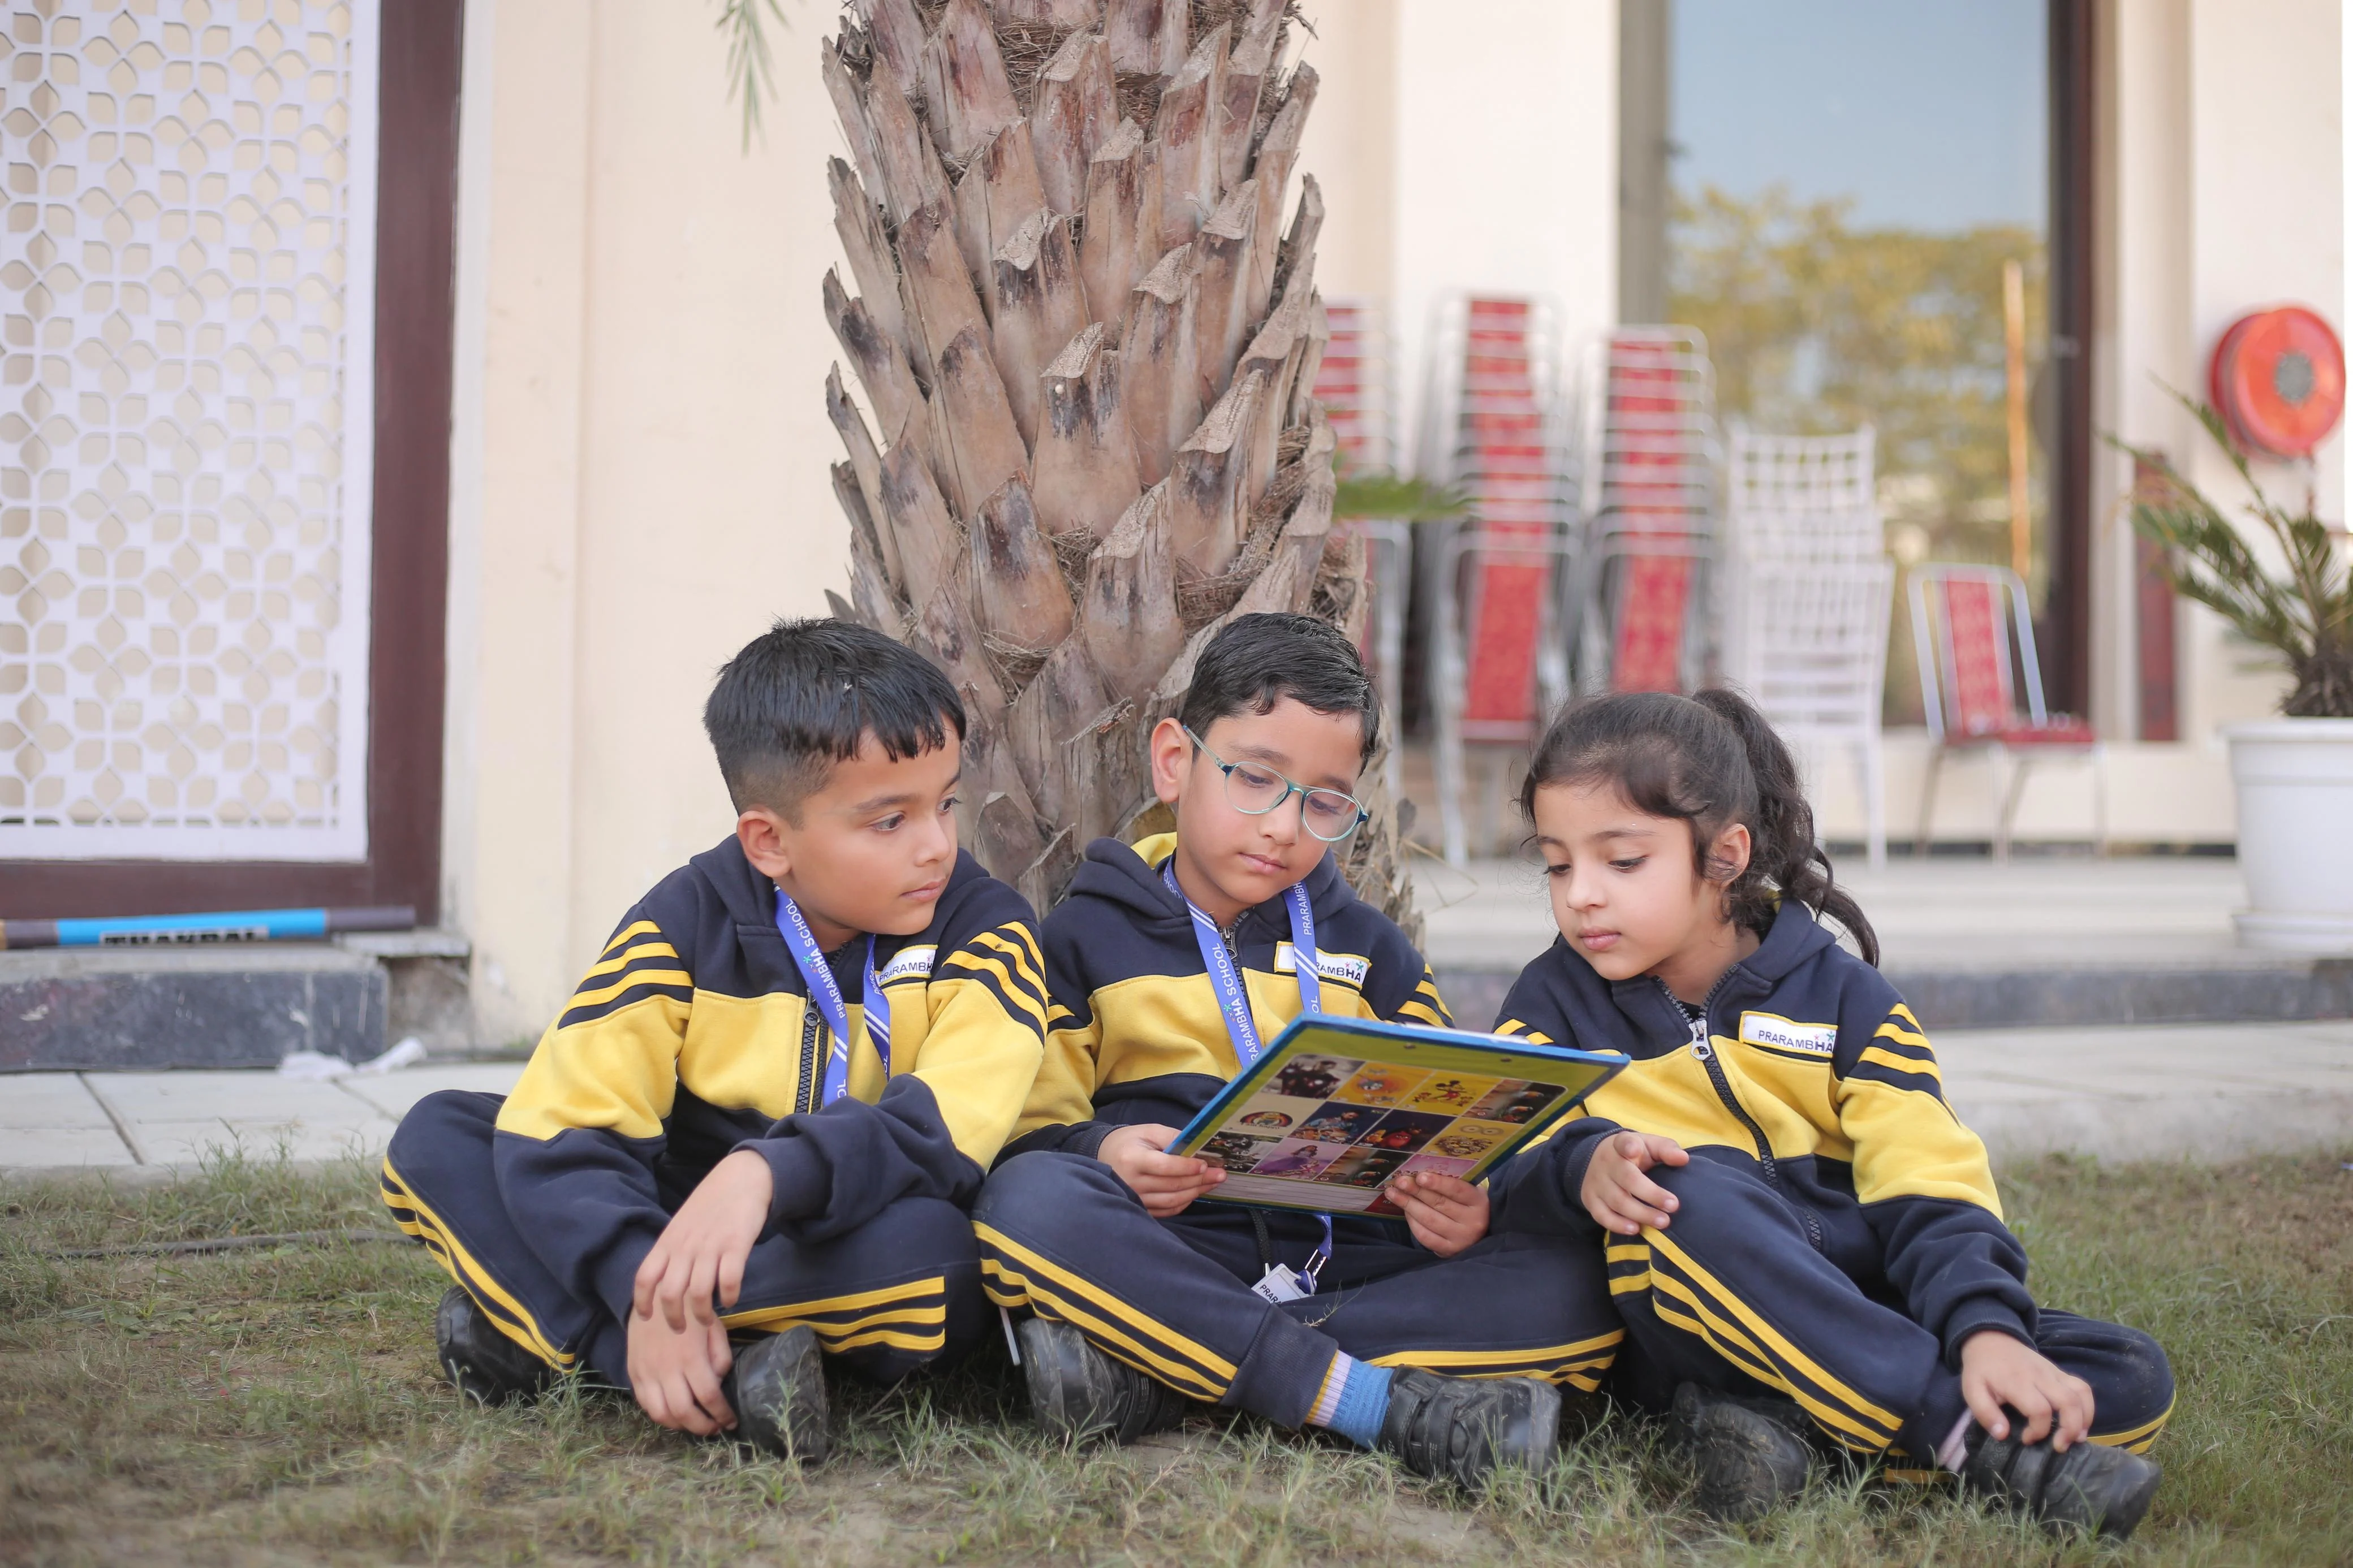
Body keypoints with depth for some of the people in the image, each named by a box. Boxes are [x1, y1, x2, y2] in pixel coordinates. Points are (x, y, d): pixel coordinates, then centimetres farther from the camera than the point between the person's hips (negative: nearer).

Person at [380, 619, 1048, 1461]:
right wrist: (638, 1284, -35)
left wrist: (767, 1173, -45)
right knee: (438, 1139, -12)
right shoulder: (687, 922, -6)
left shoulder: (984, 931, -10)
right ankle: (694, 1369, -27)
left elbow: (949, 1128, -27)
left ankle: (543, 1336, -22)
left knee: (927, 1241, -38)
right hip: (677, 1231, 2)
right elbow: (557, 1129, -16)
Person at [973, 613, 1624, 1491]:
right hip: (1162, 1262, -3)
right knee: (1029, 1201, -34)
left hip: (1346, 1262, 3)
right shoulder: (1087, 936, 12)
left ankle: (1152, 1376, -29)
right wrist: (1101, 1152, -19)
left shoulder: (1368, 948, 20)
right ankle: (1379, 1401, -33)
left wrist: (1458, 1207, -8)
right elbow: (1033, 1127, 4)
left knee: (1574, 1284, -23)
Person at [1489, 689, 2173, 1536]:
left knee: (2133, 1380, -18)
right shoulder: (1555, 1000, 8)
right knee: (1688, 1196, -35)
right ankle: (1979, 1440, -34)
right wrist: (1581, 1165, -28)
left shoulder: (1841, 995, 7)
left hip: (1865, 1316, 2)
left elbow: (1930, 1187, -4)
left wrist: (1985, 1329, -22)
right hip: (1690, 1329, -2)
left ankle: (1782, 1421, -28)